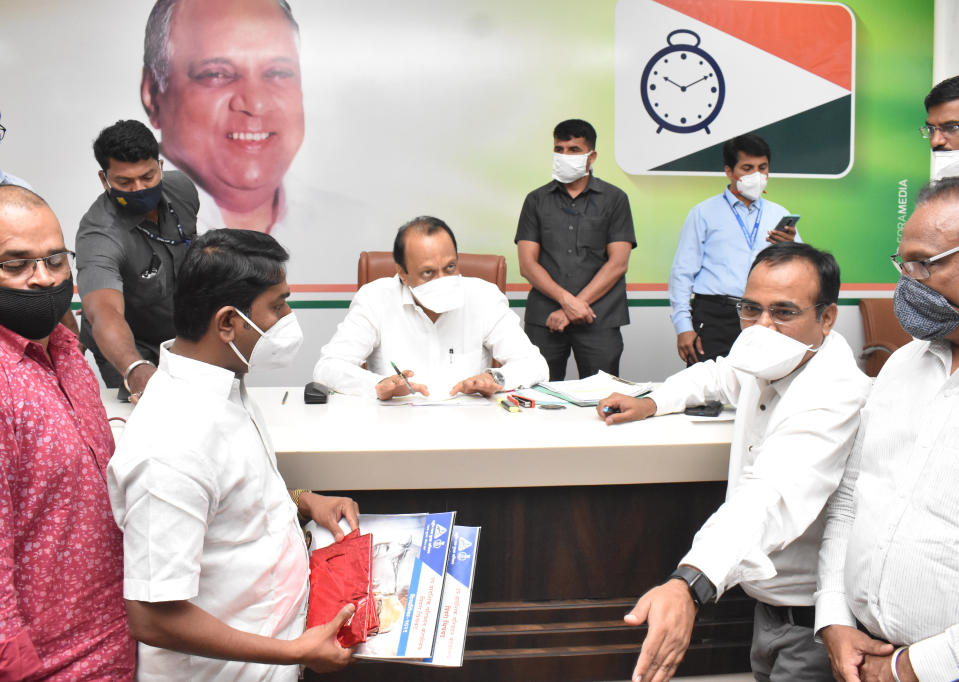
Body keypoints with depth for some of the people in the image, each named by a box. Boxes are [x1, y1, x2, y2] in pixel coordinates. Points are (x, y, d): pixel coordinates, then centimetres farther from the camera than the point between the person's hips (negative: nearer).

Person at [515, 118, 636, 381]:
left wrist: (577, 305, -10)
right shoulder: (537, 200, 12)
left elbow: (618, 263, -1)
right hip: (543, 319, 1)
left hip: (599, 320, -1)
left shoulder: (614, 199, 8)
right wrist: (566, 299, -11)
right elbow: (527, 264, 4)